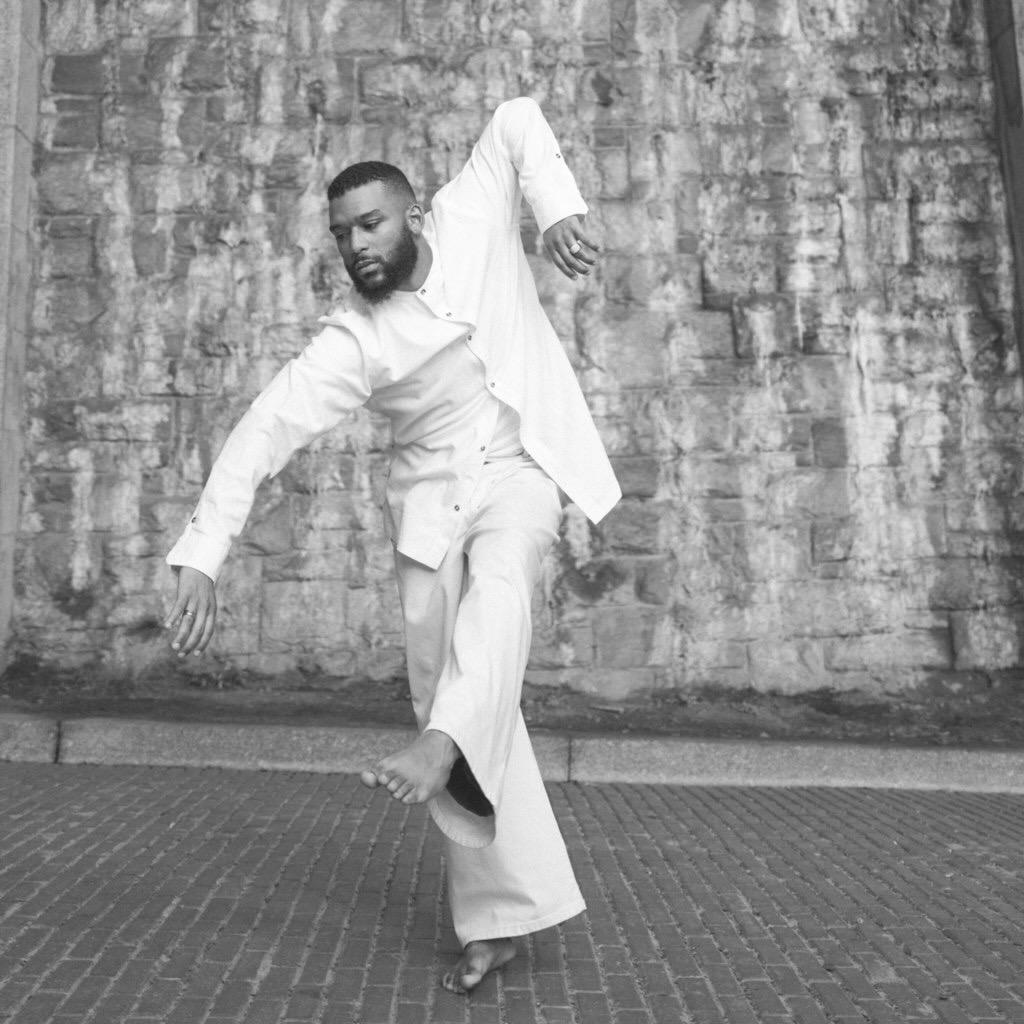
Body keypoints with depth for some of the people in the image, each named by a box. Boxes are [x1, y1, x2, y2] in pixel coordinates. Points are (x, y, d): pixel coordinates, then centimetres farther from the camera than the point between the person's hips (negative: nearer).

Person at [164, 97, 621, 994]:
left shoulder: (470, 220, -6)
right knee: (444, 684, -6)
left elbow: (516, 120, 7)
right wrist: (201, 559, -26)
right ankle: (498, 914, 3)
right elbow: (262, 436, -18)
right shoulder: (351, 343, -12)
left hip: (522, 467, 1)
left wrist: (559, 206, -10)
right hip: (433, 499, 0)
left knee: (499, 582, -34)